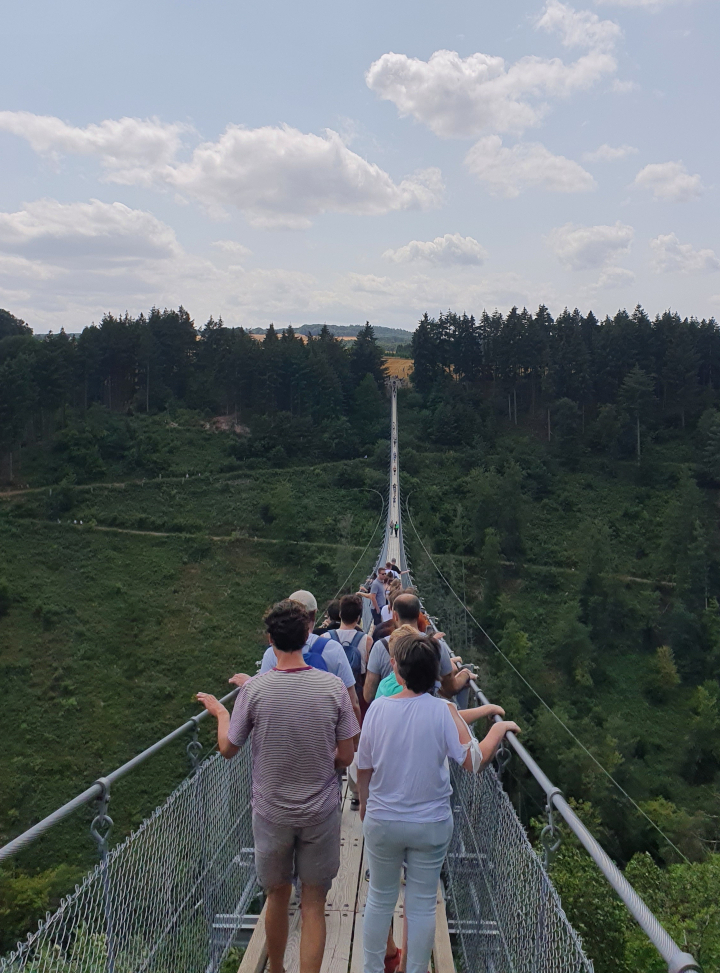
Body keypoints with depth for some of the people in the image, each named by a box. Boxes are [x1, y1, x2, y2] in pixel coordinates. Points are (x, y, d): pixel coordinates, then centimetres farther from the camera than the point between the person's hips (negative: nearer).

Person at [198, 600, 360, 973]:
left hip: (271, 813, 1)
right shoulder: (333, 686, -14)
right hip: (320, 813, -1)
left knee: (278, 897, 22)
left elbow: (227, 748, -3)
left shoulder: (254, 689, -17)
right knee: (313, 905, 12)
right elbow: (345, 757, -7)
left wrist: (219, 711, 15)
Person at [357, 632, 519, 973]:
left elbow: (363, 769, -4)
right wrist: (499, 728, -3)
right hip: (431, 824, -1)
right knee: (422, 906, 15)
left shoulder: (378, 708, -14)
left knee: (380, 900, 20)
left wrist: (364, 807, 14)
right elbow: (474, 762, -17)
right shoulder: (442, 711, -18)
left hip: (382, 822, 1)